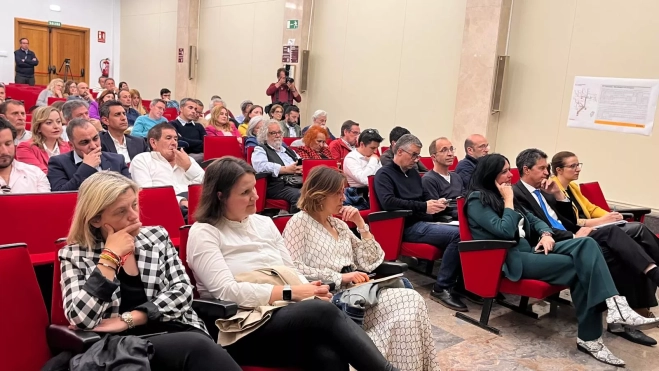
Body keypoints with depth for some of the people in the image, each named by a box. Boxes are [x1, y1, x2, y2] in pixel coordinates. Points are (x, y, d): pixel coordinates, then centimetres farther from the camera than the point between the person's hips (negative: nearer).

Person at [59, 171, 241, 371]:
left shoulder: (157, 236, 11)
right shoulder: (74, 255, 4)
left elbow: (182, 290, 1)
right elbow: (81, 320, -9)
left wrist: (128, 319, -9)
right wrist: (110, 257, -10)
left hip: (177, 332, 3)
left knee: (199, 345, -32)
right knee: (197, 347, -32)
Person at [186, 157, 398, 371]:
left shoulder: (264, 223, 16)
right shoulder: (204, 233, -2)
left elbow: (291, 273, 15)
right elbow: (227, 292, -14)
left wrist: (311, 291, -9)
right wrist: (290, 293, -18)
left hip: (284, 316, 5)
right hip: (241, 333, -5)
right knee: (325, 312, -33)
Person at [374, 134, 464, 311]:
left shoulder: (413, 173, 22)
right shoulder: (384, 174, -3)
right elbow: (388, 202, -19)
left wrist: (435, 203, 2)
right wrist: (423, 207, -19)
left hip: (424, 222, 8)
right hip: (408, 227, -8)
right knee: (457, 235, -27)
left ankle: (461, 281, -11)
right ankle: (441, 288, -17)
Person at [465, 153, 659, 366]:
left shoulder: (500, 195, 18)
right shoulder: (477, 200, -7)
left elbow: (532, 219, 19)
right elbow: (505, 232, -18)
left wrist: (546, 233, -2)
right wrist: (508, 201, -9)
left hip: (529, 249, 8)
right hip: (508, 259, -8)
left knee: (586, 244, -17)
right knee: (578, 266, -21)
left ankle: (614, 306, -28)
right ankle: (588, 336, -18)